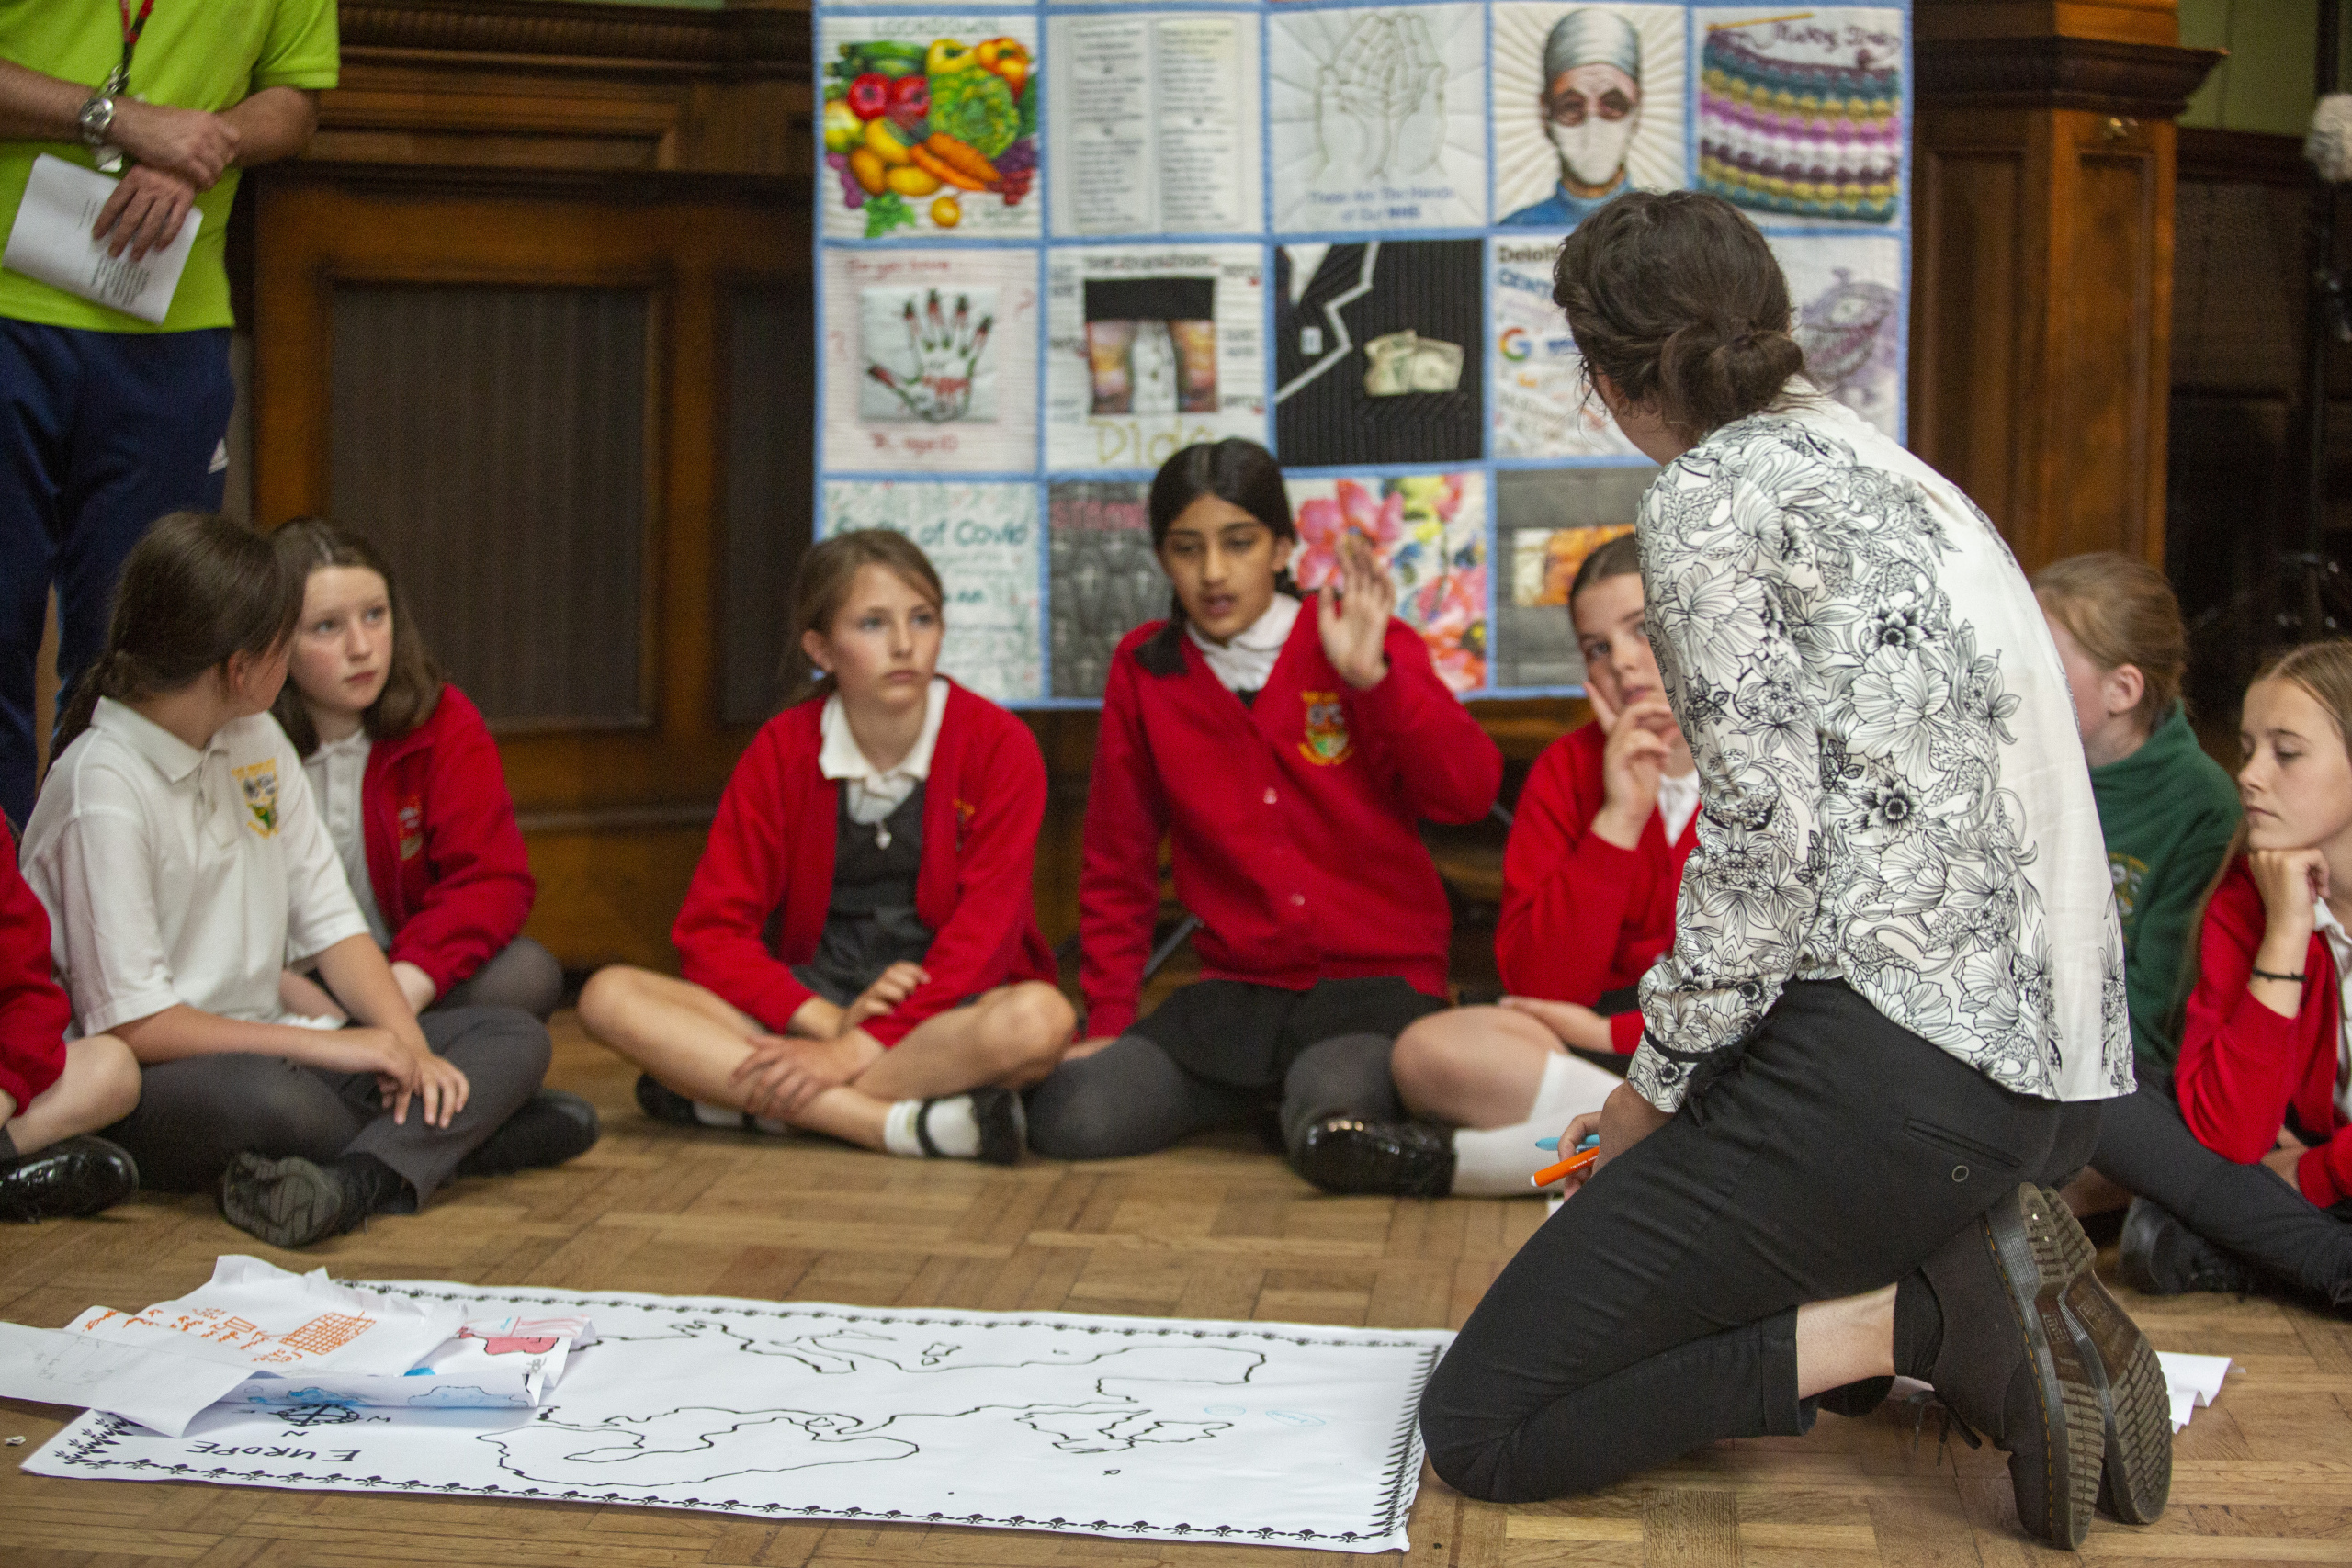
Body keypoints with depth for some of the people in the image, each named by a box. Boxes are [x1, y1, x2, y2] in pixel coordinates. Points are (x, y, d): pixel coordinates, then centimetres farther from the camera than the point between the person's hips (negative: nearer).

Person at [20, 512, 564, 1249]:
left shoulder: (255, 739, 10)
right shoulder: (103, 787, -15)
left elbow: (330, 918, 8)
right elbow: (131, 1025, -18)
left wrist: (407, 1044, -9)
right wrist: (323, 1044, -18)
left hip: (265, 1047, 9)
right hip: (146, 1088, -8)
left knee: (517, 1038, -8)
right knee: (262, 1098, -42)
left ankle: (355, 1182, -33)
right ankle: (447, 1137, -17)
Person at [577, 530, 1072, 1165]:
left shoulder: (1000, 744, -5)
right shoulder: (780, 751, 3)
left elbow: (984, 935, -13)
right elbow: (712, 931, -2)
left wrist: (858, 1048, -24)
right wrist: (832, 1023, -18)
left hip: (943, 1015, -2)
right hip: (815, 1002, 3)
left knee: (1038, 1018, -38)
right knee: (610, 996, -21)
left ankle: (731, 1096, -26)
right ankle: (905, 1124, -32)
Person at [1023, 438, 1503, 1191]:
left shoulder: (1365, 644, 2)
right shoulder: (1145, 668, 7)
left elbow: (1471, 792, -12)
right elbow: (1118, 866, 13)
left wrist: (1371, 676, -23)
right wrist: (1109, 1021, 8)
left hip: (1378, 980, -4)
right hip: (1235, 990, 4)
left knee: (1334, 1130, -35)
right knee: (1068, 1120, -20)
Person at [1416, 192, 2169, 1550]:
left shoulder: (1710, 494, -7)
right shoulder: (1893, 470, 19)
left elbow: (1763, 839, -15)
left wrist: (1655, 1091, -1)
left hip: (1901, 1058, -9)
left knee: (1481, 1425, -3)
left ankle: (1929, 1316, -10)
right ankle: (1960, 1257, 8)